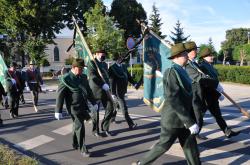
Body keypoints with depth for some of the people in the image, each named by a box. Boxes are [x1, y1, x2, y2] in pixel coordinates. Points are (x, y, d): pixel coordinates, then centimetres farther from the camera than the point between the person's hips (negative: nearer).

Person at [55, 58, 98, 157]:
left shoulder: (83, 77, 8)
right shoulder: (65, 79, -12)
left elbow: (88, 91, 18)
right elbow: (60, 95, -12)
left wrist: (93, 103, 19)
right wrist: (58, 111, -13)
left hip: (83, 106, 7)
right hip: (74, 108, -6)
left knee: (77, 126, 19)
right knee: (80, 127, -5)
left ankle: (75, 144, 36)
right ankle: (82, 149, 5)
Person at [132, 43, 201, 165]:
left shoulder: (181, 71, 9)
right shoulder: (171, 72, -20)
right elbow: (173, 100, -26)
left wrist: (191, 119, 19)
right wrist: (190, 122, -26)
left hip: (182, 118, 8)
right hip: (173, 118, -8)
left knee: (190, 145, 12)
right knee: (164, 145, 5)